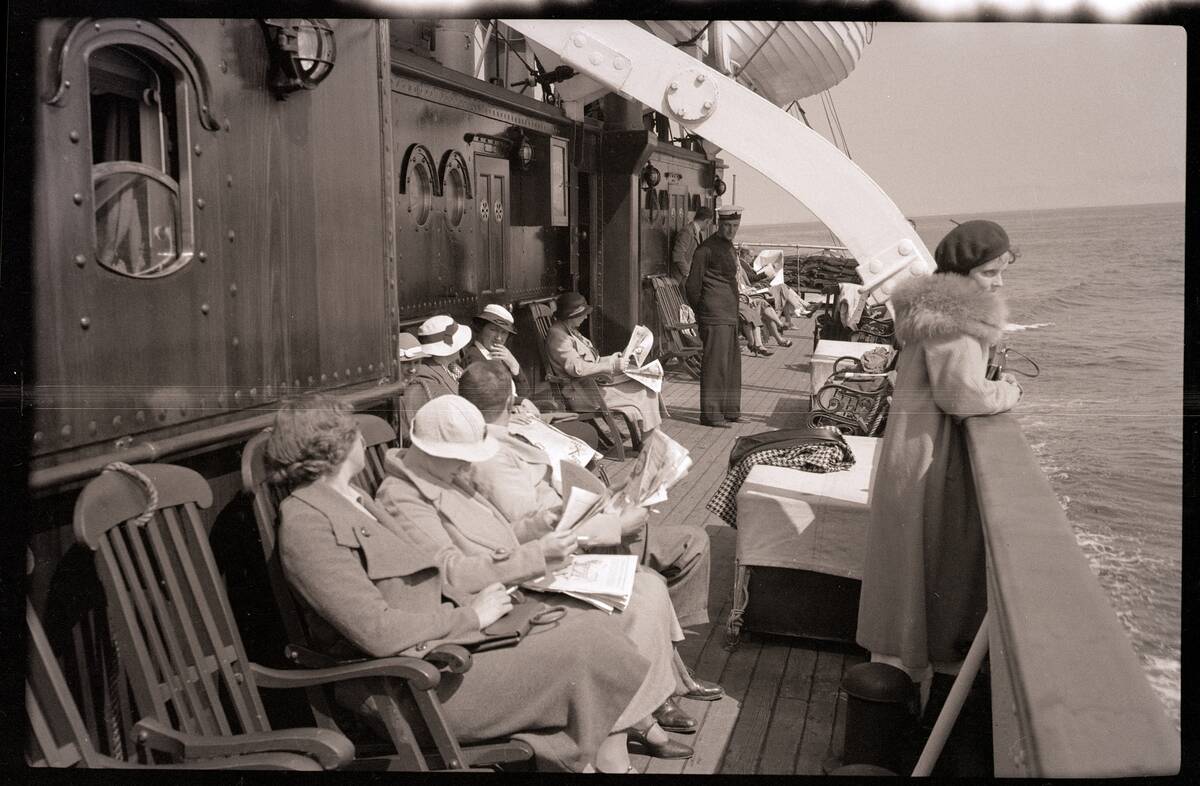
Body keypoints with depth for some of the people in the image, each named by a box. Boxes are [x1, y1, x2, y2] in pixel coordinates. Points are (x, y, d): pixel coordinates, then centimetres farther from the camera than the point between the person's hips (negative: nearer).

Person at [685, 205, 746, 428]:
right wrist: (701, 314, -6)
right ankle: (710, 414, -2)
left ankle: (729, 410, 22)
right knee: (715, 363, -8)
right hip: (715, 317, -9)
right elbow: (693, 285, -9)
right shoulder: (706, 248, -10)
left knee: (733, 363, 12)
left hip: (730, 315, 9)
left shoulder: (729, 246, 19)